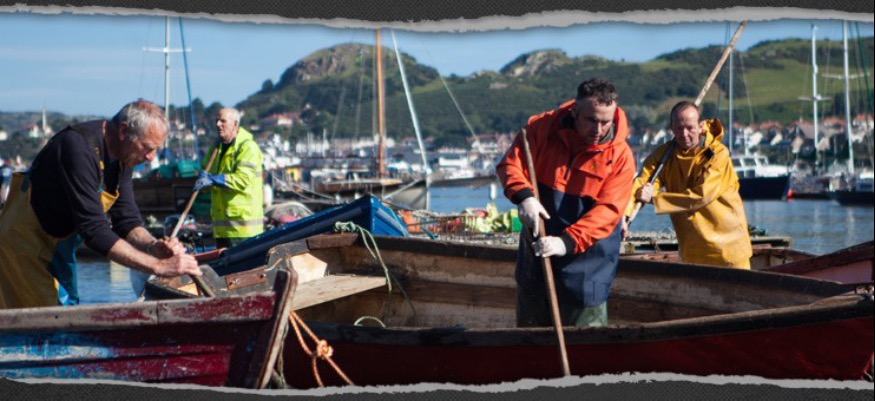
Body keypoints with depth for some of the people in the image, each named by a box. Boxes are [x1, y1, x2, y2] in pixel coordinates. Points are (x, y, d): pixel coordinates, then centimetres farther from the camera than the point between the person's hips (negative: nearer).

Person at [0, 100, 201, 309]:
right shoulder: (79, 148, -29)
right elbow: (95, 231, -34)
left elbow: (127, 221, 0)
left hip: (60, 249, 9)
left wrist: (153, 246, -22)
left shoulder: (122, 157, -1)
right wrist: (158, 266, -36)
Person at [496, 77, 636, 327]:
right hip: (536, 252, 3)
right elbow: (511, 163, -5)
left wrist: (567, 242, -32)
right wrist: (524, 195, -26)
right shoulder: (542, 128, -5)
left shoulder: (620, 156, -12)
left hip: (585, 264, -3)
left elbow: (607, 211, -19)